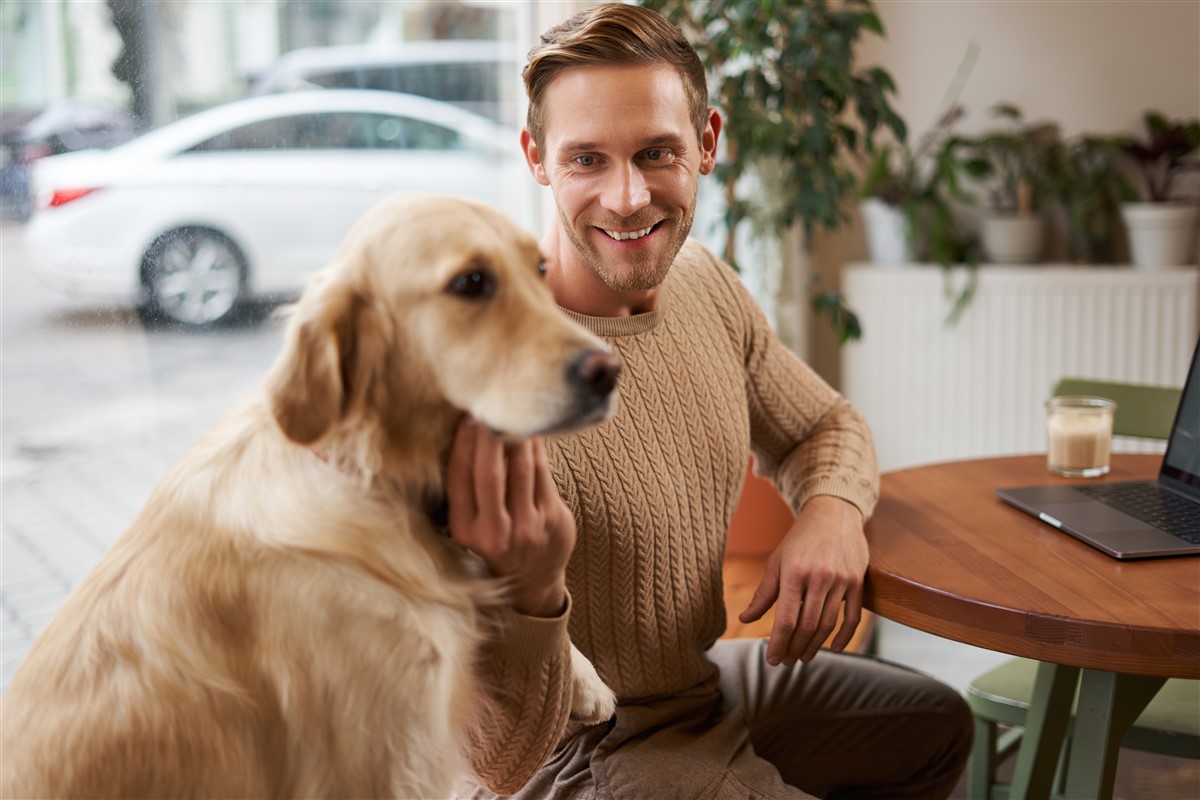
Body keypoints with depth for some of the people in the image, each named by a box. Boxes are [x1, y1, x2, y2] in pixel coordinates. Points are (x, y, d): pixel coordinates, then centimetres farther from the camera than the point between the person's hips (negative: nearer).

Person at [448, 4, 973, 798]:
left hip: (706, 673, 8)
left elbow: (822, 423, 12)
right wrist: (532, 589, -51)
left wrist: (833, 508, -11)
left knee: (938, 727, 25)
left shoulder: (703, 280, -9)